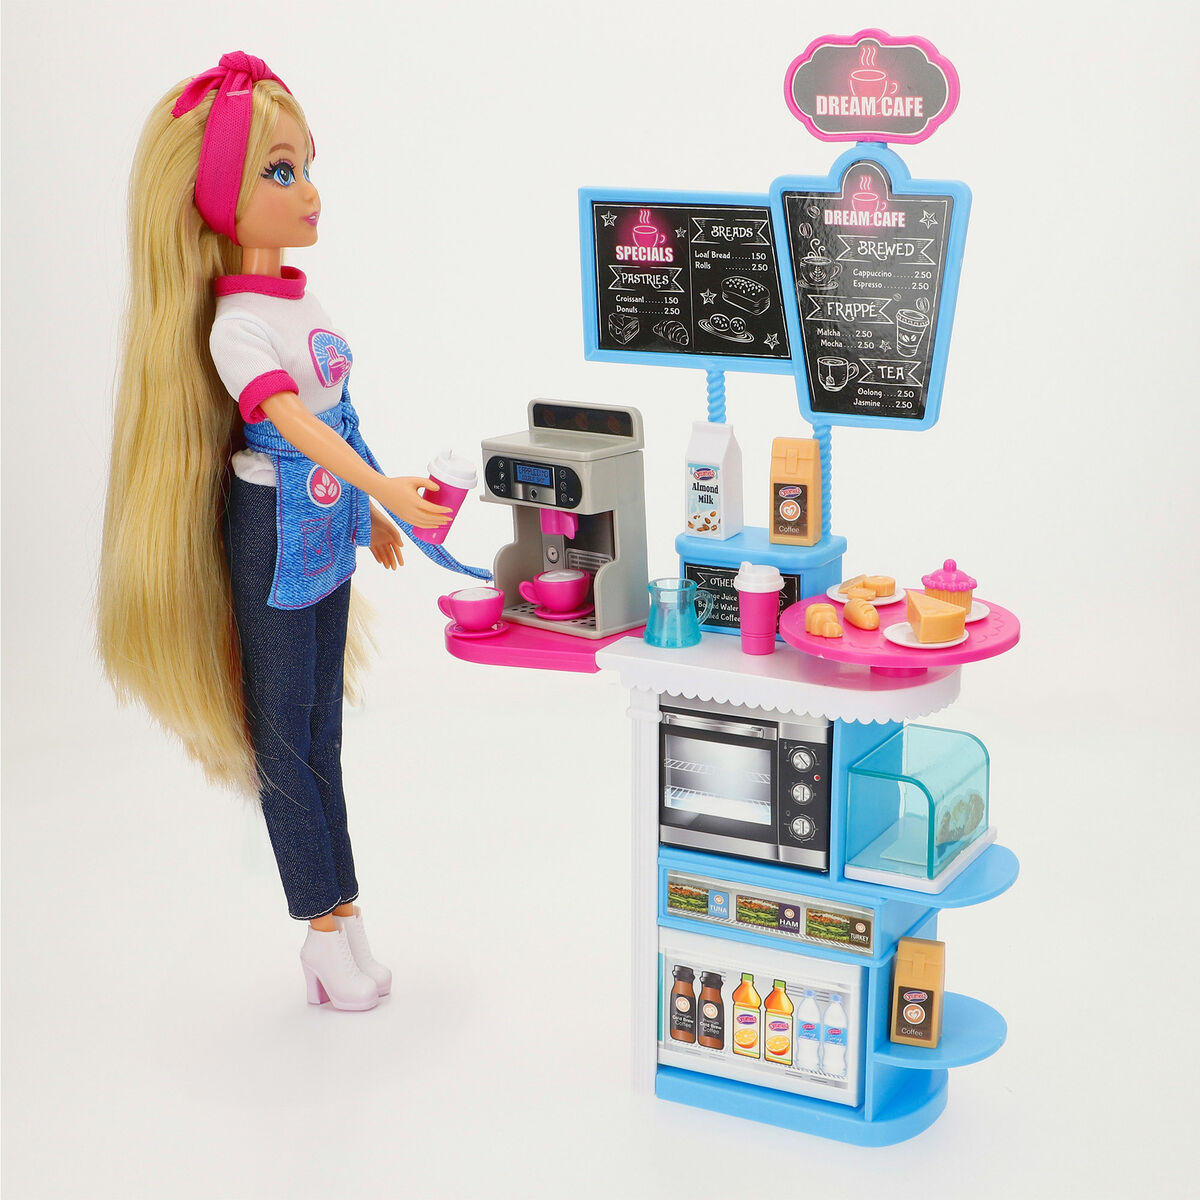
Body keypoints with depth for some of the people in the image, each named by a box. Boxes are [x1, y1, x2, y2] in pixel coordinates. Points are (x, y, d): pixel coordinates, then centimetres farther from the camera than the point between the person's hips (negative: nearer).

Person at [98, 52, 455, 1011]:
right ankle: (326, 929, 15)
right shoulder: (236, 324, -21)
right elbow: (293, 424, -34)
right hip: (273, 535, -9)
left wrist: (367, 510, 23)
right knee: (284, 733, 5)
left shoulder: (300, 299, 7)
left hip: (324, 528, 9)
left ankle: (340, 909, 25)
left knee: (322, 727, 15)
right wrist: (385, 489, -45)